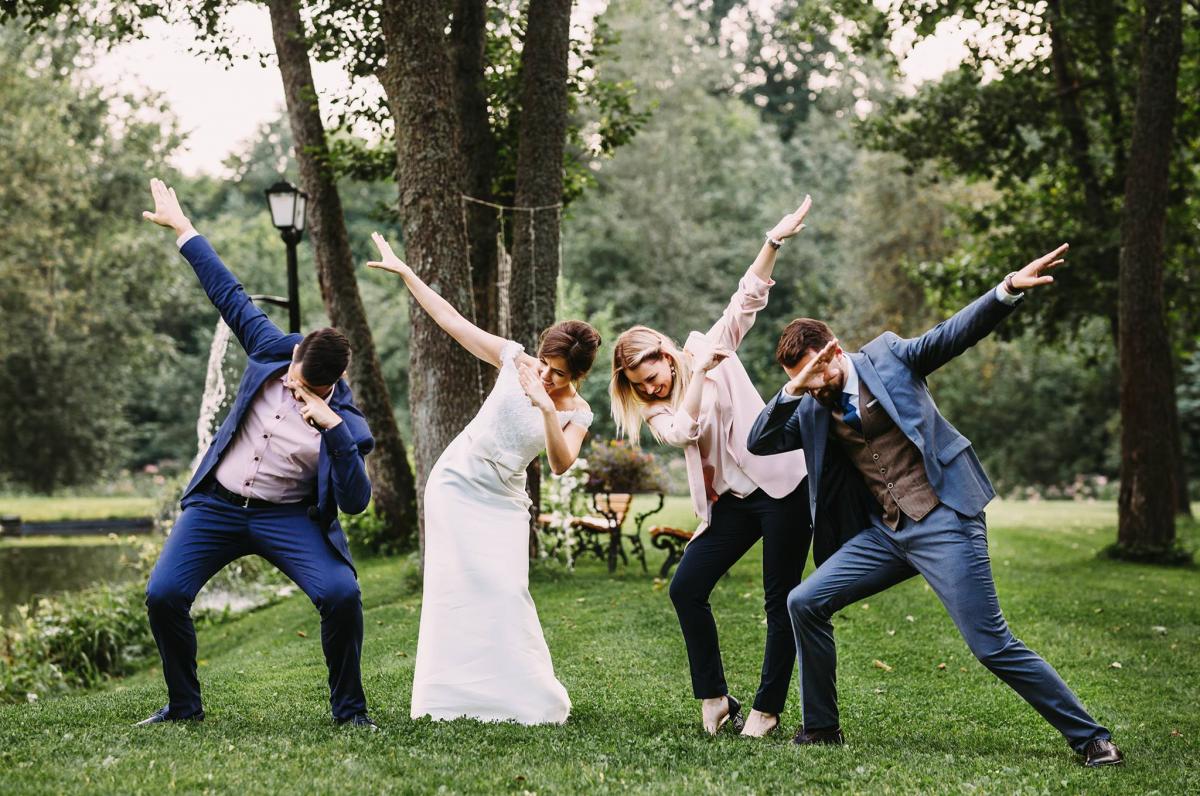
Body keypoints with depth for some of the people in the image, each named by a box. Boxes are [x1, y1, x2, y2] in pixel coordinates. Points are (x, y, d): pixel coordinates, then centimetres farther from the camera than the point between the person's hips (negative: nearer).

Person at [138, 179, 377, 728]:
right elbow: (229, 295, 5)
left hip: (288, 517, -3)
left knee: (341, 594, -25)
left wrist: (333, 428, -34)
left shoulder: (347, 424, -13)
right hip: (216, 505, 3)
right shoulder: (271, 352, -3)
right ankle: (183, 705, 11)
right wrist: (183, 229, 9)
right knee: (163, 595, -12)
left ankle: (349, 709, -3)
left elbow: (356, 502, -23)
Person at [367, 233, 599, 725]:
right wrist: (404, 273, -5)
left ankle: (523, 694, 5)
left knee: (505, 592, -8)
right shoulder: (514, 360, -7)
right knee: (456, 586, -3)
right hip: (456, 482, 0)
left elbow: (561, 464, -26)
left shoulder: (577, 414, -8)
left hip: (502, 502, 0)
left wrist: (547, 409, -40)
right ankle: (452, 693, 5)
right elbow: (452, 320, -4)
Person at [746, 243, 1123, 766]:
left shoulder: (887, 357, -2)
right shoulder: (812, 412, 11)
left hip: (943, 522, -6)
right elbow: (758, 444, 3)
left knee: (991, 645, -9)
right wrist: (794, 390, -11)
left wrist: (1009, 290, -28)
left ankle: (1089, 737, 3)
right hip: (886, 532, 6)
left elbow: (957, 332, -11)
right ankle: (821, 728, 14)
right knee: (805, 603, 0)